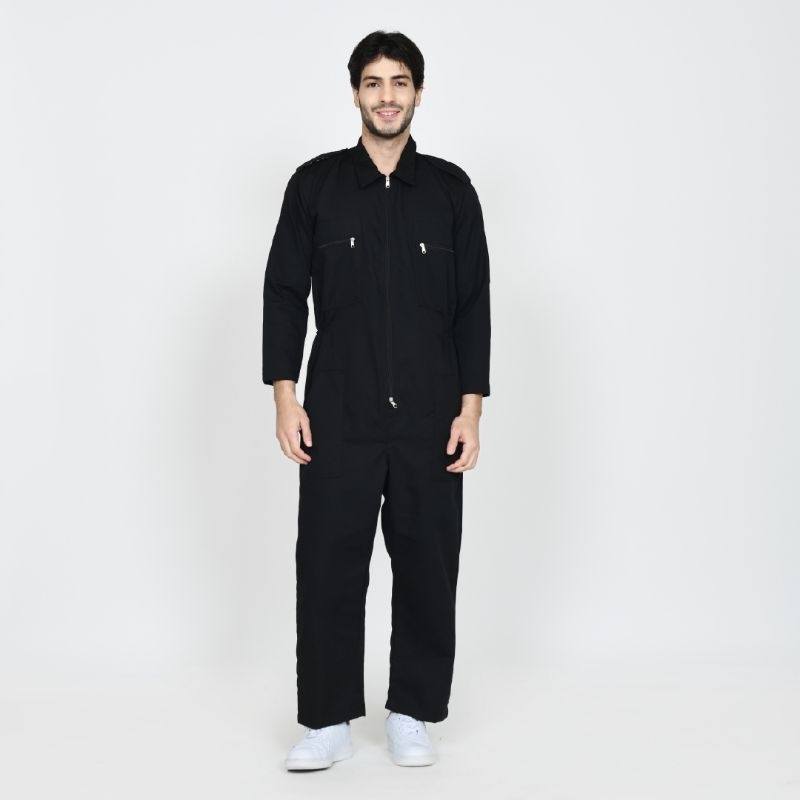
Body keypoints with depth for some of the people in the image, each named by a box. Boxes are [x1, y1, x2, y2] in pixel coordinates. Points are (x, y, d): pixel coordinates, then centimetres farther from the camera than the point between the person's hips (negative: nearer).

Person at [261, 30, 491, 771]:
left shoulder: (450, 188, 6)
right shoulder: (315, 183, 4)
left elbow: (473, 304, 4)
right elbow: (284, 293, 3)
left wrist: (470, 407, -2)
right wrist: (285, 396, -4)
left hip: (430, 420, 1)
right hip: (338, 418, 0)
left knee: (427, 566, 6)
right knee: (328, 566, 2)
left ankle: (412, 715, 21)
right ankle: (328, 721, 14)